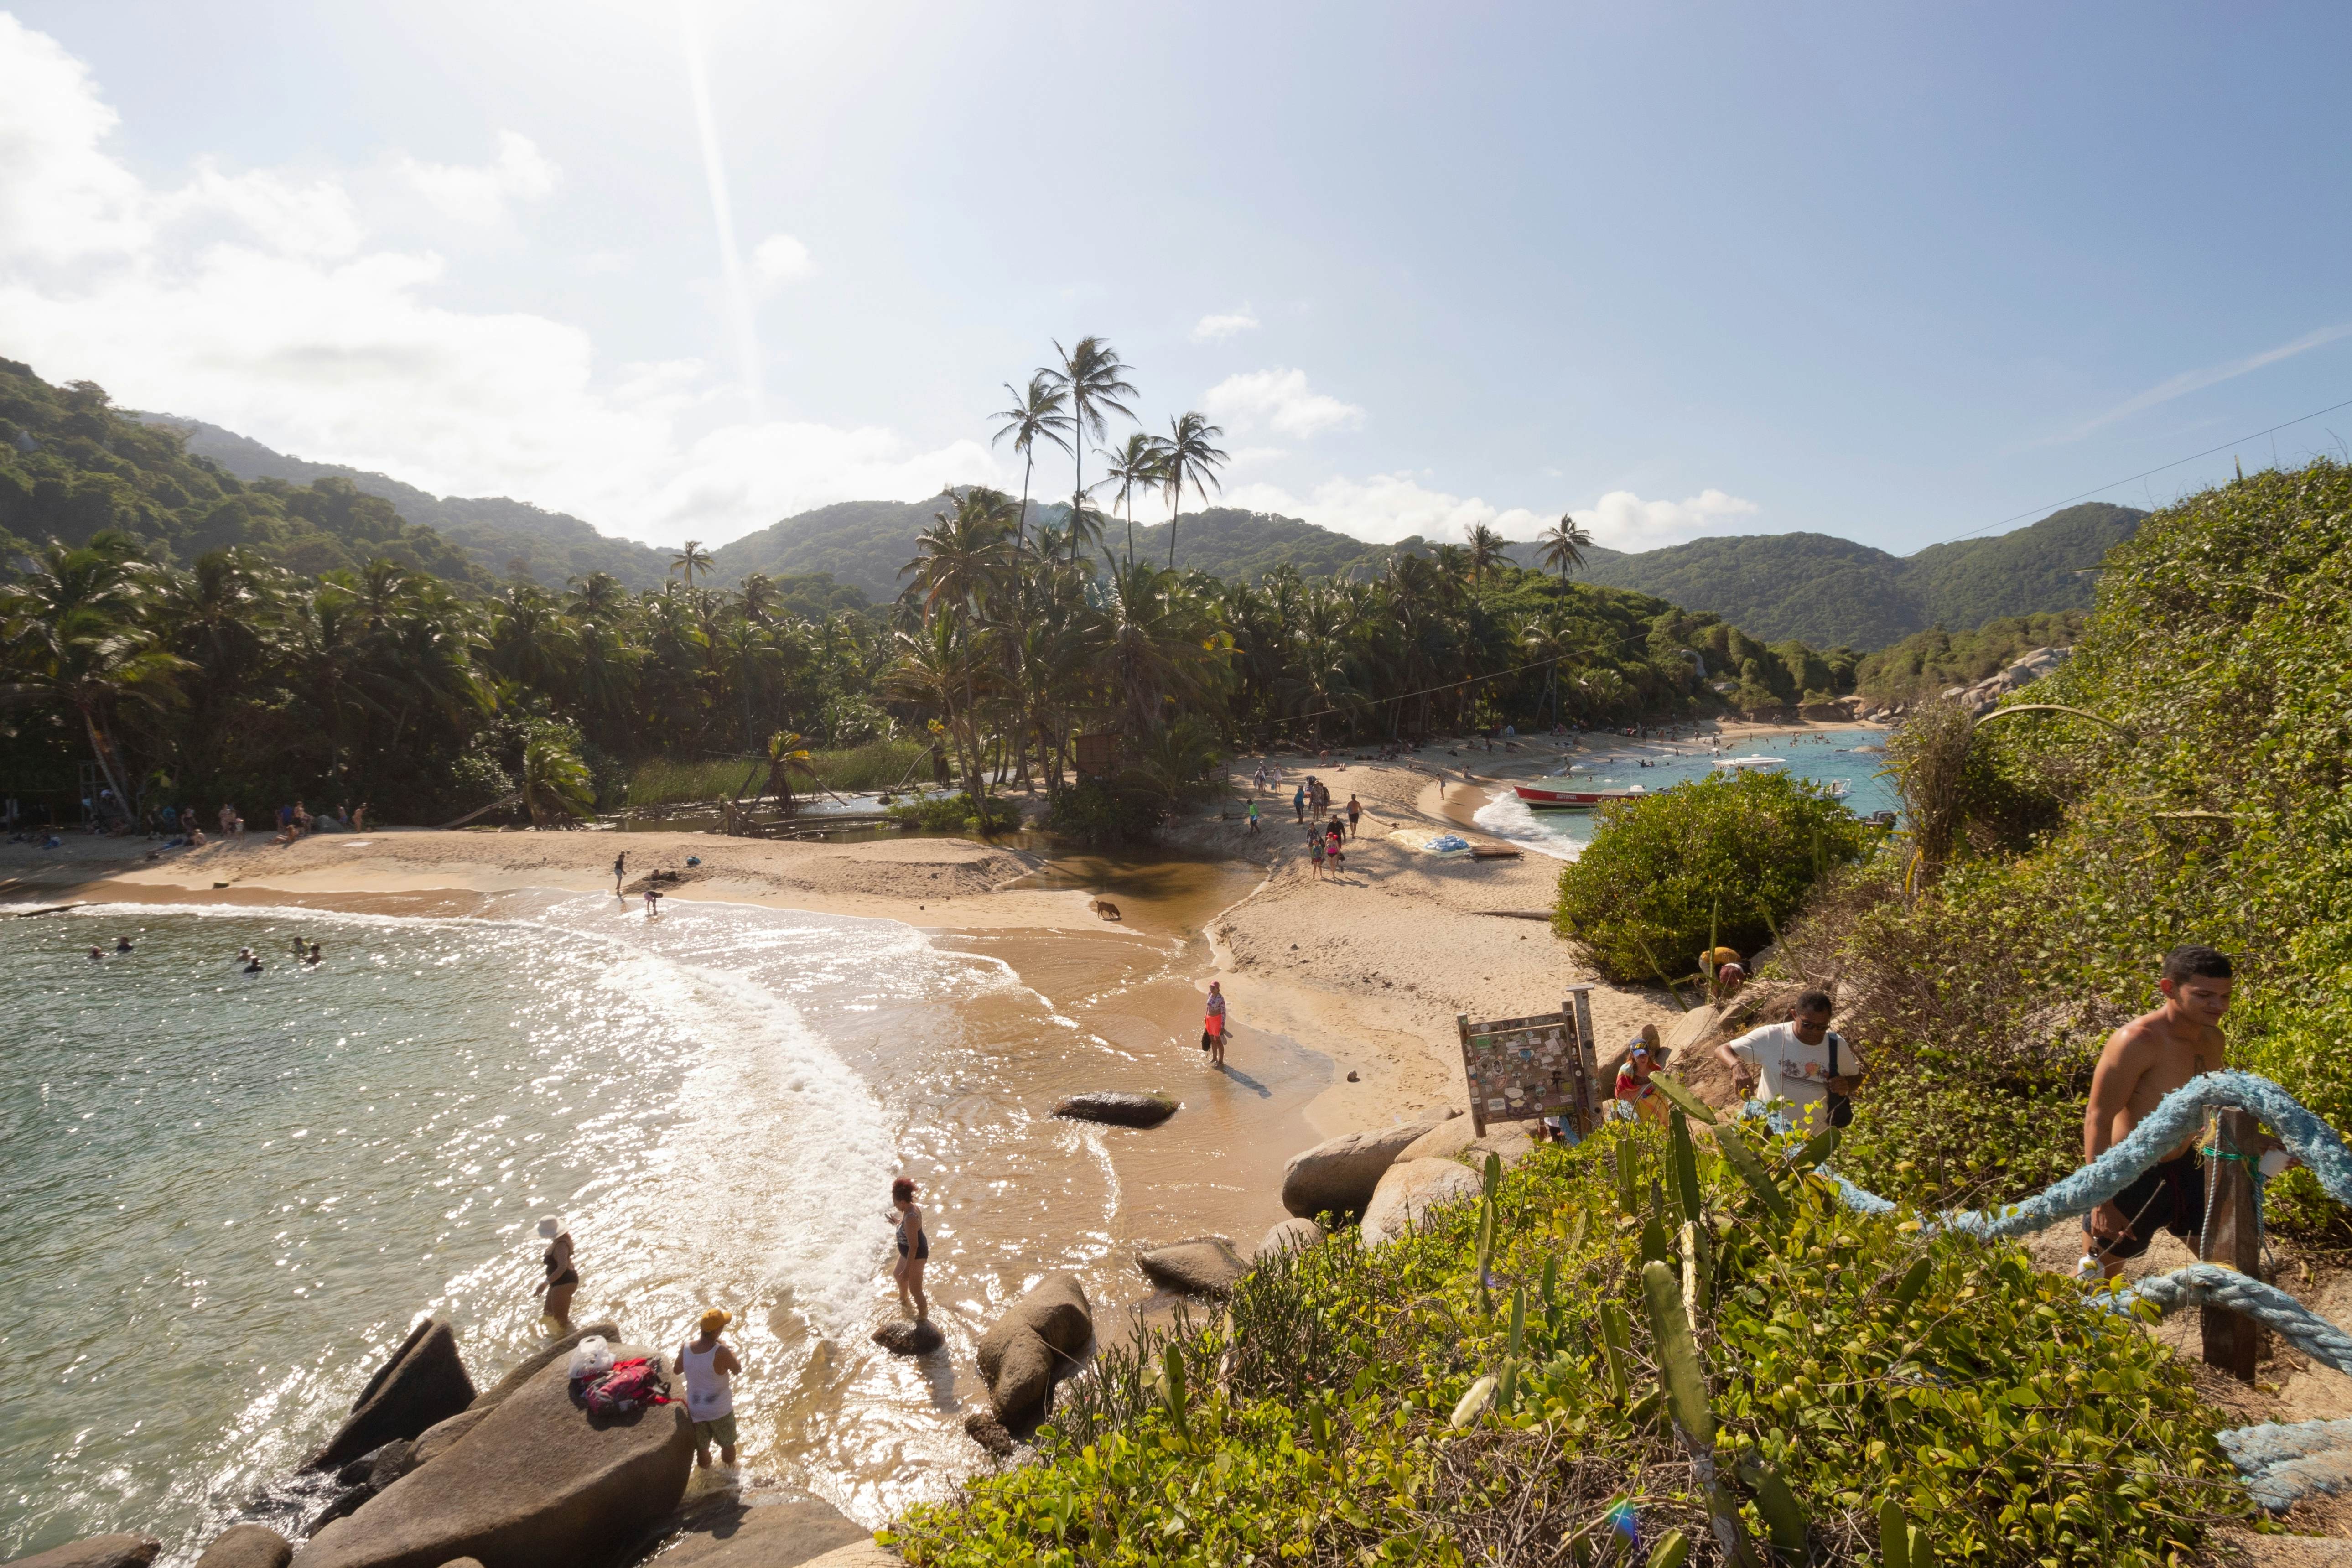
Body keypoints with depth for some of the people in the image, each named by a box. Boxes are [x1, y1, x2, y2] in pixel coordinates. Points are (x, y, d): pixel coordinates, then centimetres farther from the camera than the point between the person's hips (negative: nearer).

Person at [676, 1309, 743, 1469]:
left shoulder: (686, 1348, -18)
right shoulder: (721, 1353, -31)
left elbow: (677, 1371, 3)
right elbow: (737, 1370, -12)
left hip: (695, 1409, 3)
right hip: (720, 1409, -3)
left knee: (702, 1448, 24)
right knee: (728, 1444, 24)